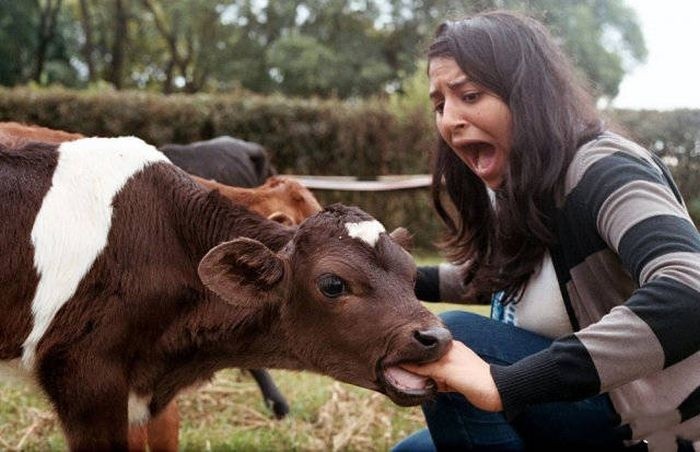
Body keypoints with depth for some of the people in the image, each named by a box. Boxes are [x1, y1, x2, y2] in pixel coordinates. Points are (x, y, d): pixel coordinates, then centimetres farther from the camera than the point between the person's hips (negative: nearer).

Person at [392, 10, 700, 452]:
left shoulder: (604, 173, -21)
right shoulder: (514, 194, 5)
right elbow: (499, 276, 27)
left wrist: (505, 384, -43)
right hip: (612, 412, 9)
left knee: (452, 340, -21)